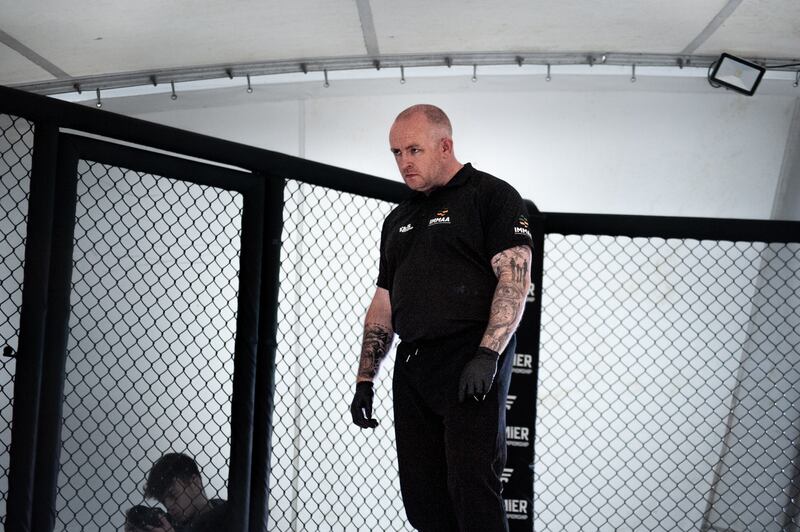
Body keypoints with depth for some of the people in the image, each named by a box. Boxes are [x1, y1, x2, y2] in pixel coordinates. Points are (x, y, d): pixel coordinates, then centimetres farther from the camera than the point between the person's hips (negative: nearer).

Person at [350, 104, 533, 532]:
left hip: (472, 367, -7)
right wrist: (364, 380, 16)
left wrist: (487, 355, -21)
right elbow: (383, 304, 24)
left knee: (471, 488, -15)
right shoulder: (398, 220, 22)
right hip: (412, 365, 7)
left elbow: (514, 278, -10)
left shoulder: (491, 196, 0)